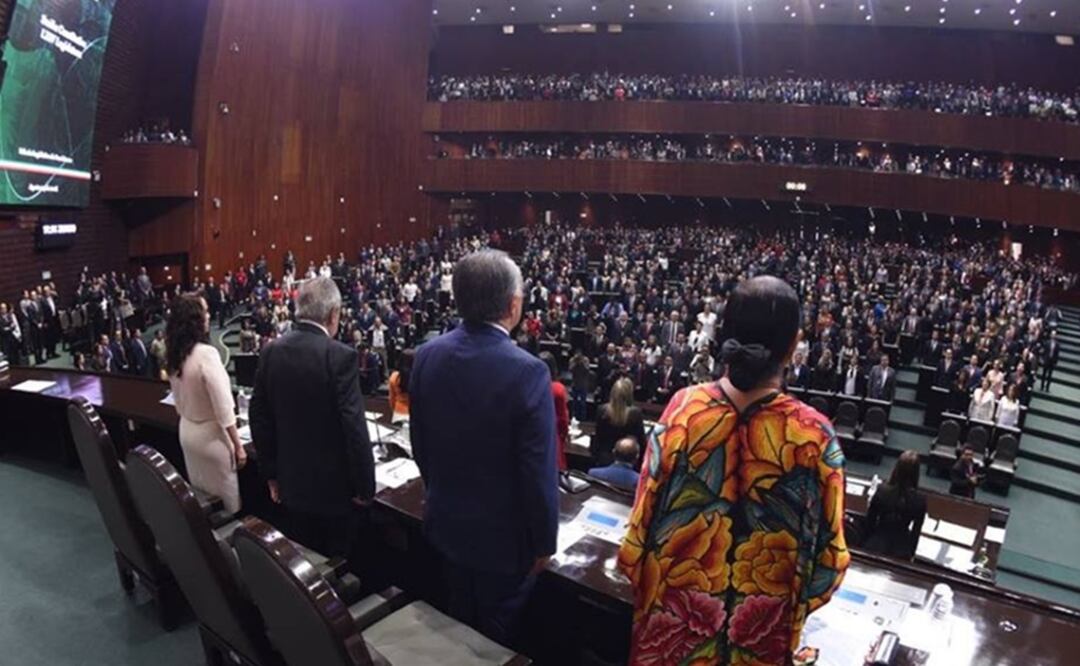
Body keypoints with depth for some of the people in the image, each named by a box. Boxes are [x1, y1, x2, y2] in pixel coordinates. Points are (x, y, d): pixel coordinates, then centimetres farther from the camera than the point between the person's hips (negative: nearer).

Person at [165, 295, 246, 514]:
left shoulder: (173, 356, -1)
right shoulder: (206, 354, -25)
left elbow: (179, 403, 11)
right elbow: (223, 408, -23)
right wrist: (238, 446, -15)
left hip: (187, 433, 8)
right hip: (211, 436, -7)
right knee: (225, 500, 8)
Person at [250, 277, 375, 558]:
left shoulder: (271, 351, -1)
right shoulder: (340, 356, -19)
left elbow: (259, 417, 5)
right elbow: (354, 427, -20)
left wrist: (271, 473, 16)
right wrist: (365, 485, -10)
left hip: (292, 483, 6)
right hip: (335, 486, -5)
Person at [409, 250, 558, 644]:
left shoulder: (427, 355, -9)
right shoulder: (527, 371, -28)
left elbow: (420, 443, 3)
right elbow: (539, 472, -23)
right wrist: (544, 542, -8)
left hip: (445, 520, 5)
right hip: (503, 534, -5)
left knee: (459, 624, 28)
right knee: (496, 637, 20)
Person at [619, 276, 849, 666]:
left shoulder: (684, 408, -19)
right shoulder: (814, 436, -22)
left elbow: (645, 515, -9)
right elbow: (827, 552, -10)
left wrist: (641, 579, 10)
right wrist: (798, 600, 11)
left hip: (675, 609, 1)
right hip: (761, 626, 0)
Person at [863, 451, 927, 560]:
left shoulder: (882, 490, -18)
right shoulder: (920, 500, -16)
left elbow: (870, 520, -7)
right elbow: (916, 531, -4)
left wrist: (867, 542, 9)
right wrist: (911, 553, 11)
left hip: (876, 545, 0)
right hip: (901, 551, 0)